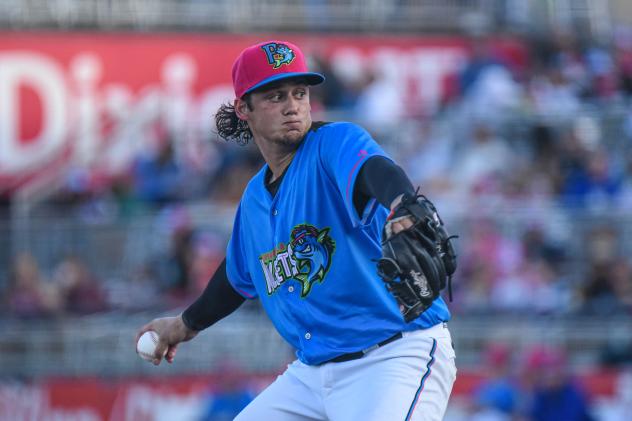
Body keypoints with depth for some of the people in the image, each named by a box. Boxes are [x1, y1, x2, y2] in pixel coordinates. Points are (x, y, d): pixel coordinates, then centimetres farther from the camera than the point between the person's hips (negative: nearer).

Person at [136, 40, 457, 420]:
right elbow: (241, 275, 33)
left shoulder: (338, 143, -9)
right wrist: (187, 325, 48)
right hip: (313, 371, 8)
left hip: (397, 356, -8)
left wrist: (404, 214, -57)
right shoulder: (255, 197, 14)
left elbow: (376, 174, -33)